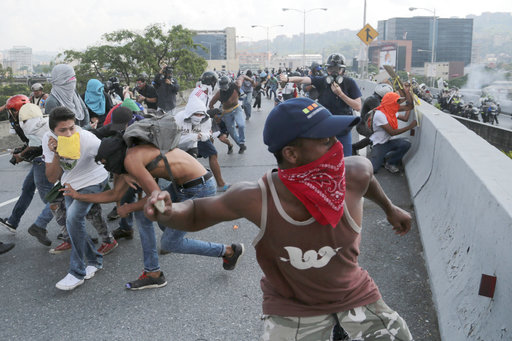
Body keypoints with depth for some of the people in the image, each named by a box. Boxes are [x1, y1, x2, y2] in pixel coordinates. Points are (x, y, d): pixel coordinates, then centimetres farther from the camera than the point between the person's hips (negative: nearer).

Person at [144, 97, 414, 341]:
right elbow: (197, 213, -13)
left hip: (353, 292, 2)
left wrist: (389, 208, 18)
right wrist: (168, 212, -35)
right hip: (291, 306, -2)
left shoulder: (354, 175, -26)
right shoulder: (256, 199, -29)